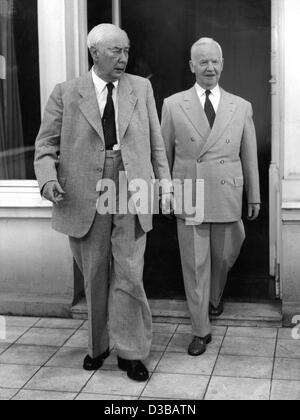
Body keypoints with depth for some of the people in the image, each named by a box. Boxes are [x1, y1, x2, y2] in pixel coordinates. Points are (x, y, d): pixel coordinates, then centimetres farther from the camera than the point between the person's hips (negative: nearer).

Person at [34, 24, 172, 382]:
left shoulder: (141, 88, 9)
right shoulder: (65, 93, 4)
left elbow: (155, 142, 12)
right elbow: (46, 144, 3)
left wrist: (164, 181, 6)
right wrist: (48, 178, -14)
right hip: (85, 200, 0)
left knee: (128, 277, -3)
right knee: (94, 279, 11)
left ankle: (130, 352, 11)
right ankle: (98, 345, 29)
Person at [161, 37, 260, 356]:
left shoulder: (241, 107, 6)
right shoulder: (173, 105, 2)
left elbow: (250, 156, 9)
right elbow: (164, 153, 7)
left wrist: (254, 197, 12)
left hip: (227, 198, 2)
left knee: (223, 257, 14)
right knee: (194, 264, 3)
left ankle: (215, 297, 46)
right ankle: (201, 330, 15)